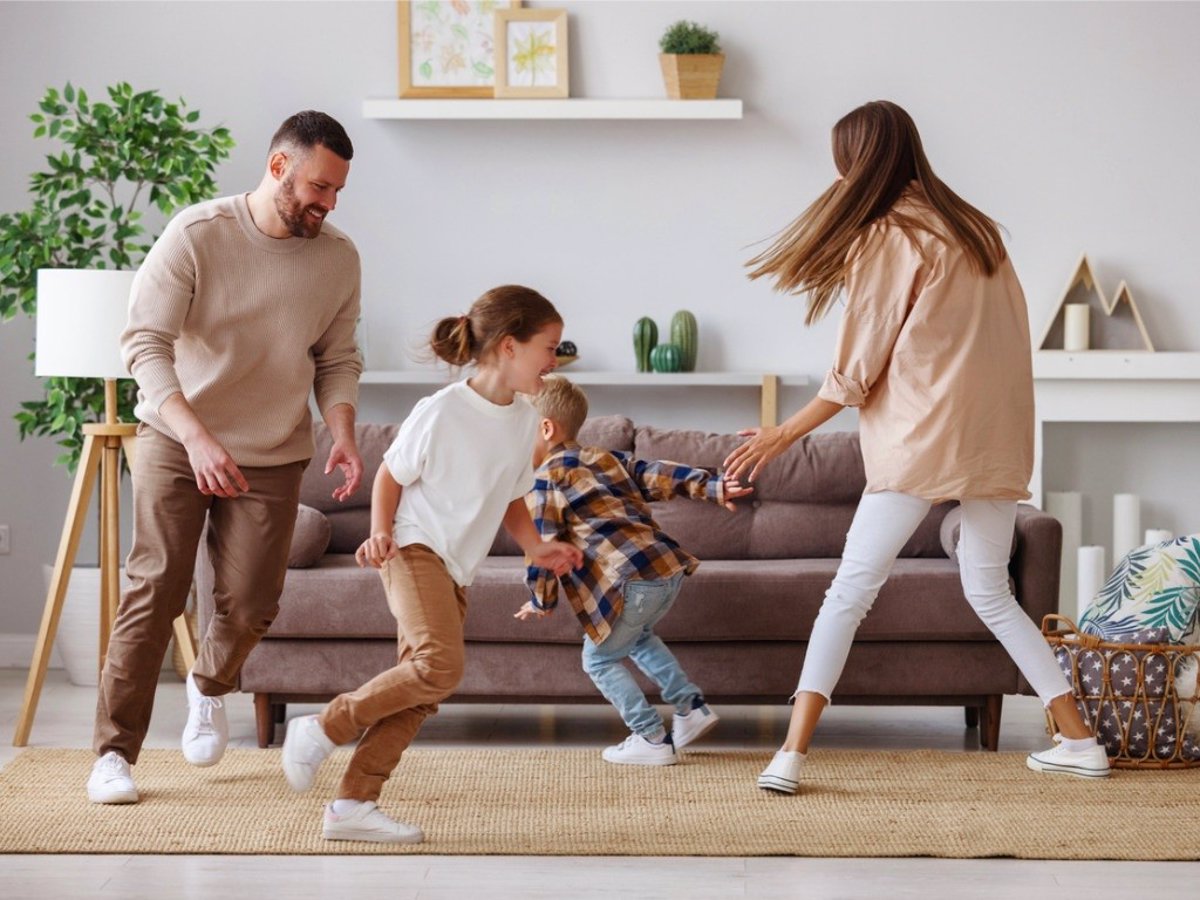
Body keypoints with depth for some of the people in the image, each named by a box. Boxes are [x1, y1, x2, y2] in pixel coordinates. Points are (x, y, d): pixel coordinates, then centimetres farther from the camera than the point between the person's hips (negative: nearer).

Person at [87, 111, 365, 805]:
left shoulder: (339, 259, -3)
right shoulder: (197, 235, -15)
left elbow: (338, 360, 8)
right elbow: (146, 344, -18)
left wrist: (343, 432, -11)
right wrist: (197, 437, -31)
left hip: (272, 458, 3)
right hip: (176, 442, -3)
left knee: (250, 605, -2)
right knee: (155, 591, -11)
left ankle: (210, 687, 33)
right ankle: (115, 754, -3)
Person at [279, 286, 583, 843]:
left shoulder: (523, 421, 8)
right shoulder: (441, 412, -13)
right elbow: (391, 475, -3)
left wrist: (536, 548, 8)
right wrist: (380, 531, -16)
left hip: (456, 569, 8)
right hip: (415, 549, -8)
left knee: (420, 693, 3)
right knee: (441, 665, -25)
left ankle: (353, 805, 9)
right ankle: (321, 729, -9)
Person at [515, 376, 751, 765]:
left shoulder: (544, 481, 1)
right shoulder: (605, 458, 22)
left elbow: (543, 547, -1)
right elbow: (657, 476, 14)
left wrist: (541, 602, 12)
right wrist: (713, 487, 10)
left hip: (634, 581, -8)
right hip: (671, 567, 8)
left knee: (599, 659, 12)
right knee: (636, 638, 33)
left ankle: (653, 740, 9)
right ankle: (692, 708, 30)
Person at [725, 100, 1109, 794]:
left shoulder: (885, 238, -6)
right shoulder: (974, 228, 14)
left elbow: (855, 374, -6)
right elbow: (1001, 340, 14)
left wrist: (784, 435, 4)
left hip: (921, 445, -7)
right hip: (999, 442, 7)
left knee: (849, 594, -1)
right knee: (992, 594, 18)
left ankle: (792, 756, -6)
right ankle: (1081, 741, 15)